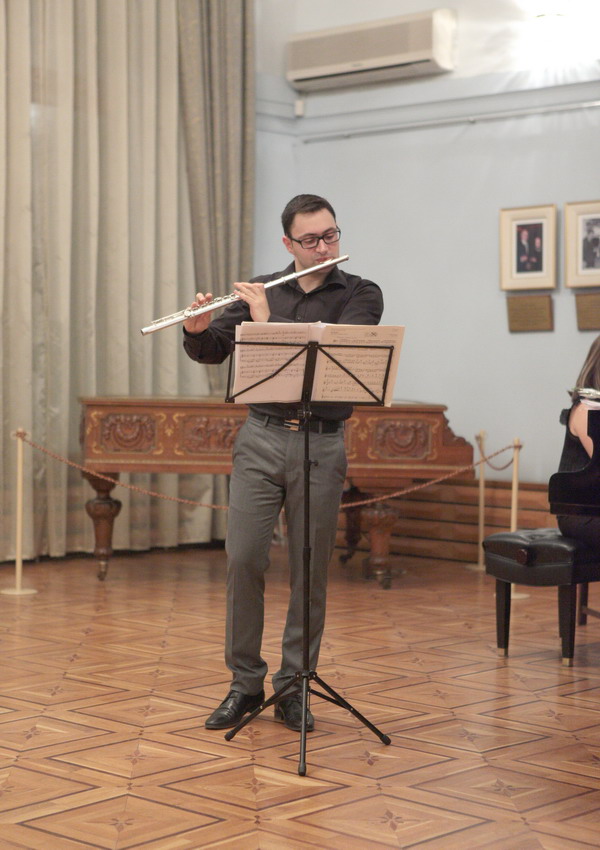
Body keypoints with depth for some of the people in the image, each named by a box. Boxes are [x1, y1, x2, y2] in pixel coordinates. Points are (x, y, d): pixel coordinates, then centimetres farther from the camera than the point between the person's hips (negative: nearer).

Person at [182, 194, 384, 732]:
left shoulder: (361, 295, 1)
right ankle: (245, 683, 11)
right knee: (243, 560, -2)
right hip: (261, 439, 2)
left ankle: (292, 688, 14)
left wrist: (270, 323, -19)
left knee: (310, 572, 3)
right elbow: (212, 353, 9)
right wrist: (199, 328, -13)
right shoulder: (259, 292, 9)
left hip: (321, 445, -2)